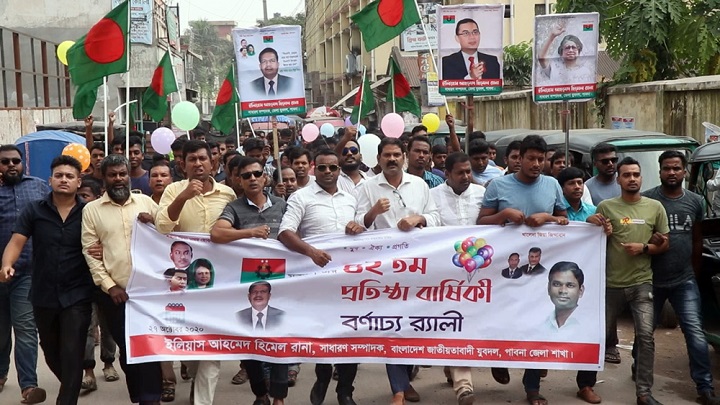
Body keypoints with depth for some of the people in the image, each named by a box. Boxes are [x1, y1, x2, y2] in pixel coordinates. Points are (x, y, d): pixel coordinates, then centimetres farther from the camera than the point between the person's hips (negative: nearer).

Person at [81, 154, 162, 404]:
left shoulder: (146, 202, 7)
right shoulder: (91, 209, 3)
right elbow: (89, 252, -1)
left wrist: (154, 224, -9)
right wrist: (109, 285, -8)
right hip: (115, 292, 0)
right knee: (127, 349, 7)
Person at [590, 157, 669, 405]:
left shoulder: (655, 207, 3)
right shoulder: (606, 207, -1)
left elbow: (664, 245, 7)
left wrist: (643, 248, -11)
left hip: (642, 283, 0)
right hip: (612, 283, 0)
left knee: (645, 337, -7)